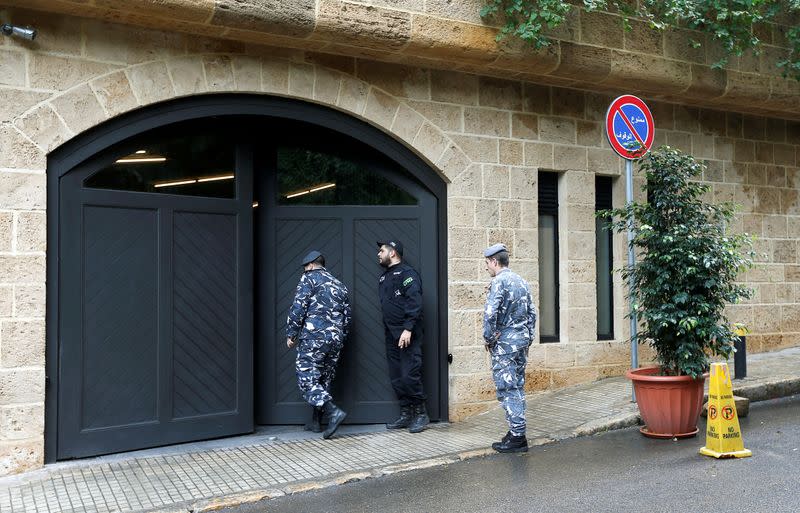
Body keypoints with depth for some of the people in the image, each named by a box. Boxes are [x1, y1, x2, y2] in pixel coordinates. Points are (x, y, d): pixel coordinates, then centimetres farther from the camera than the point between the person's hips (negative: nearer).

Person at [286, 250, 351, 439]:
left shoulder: (309, 278, 2)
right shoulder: (339, 285, 21)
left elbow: (298, 308, -8)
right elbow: (347, 316, 20)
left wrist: (291, 334, -2)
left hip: (314, 337, -7)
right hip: (336, 339, 7)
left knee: (307, 379, -5)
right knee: (324, 380, 14)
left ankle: (333, 412, -20)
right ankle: (316, 422, 17)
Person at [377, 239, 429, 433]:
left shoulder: (407, 273, -8)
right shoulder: (384, 277, 19)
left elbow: (414, 302, -17)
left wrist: (408, 329, -24)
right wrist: (387, 332, 12)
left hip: (407, 335, -8)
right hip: (391, 335, 9)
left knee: (410, 375, -9)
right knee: (396, 378, 10)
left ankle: (421, 414, 5)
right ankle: (406, 415, 18)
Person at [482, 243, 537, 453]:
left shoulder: (499, 281, -13)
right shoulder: (521, 281, 13)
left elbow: (490, 314, -21)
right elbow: (532, 312, 15)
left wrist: (488, 338, -9)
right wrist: (529, 337, 19)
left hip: (504, 342, -9)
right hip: (522, 341, 9)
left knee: (507, 389, -4)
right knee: (518, 387, 14)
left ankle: (517, 437, -3)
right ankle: (517, 430, 21)